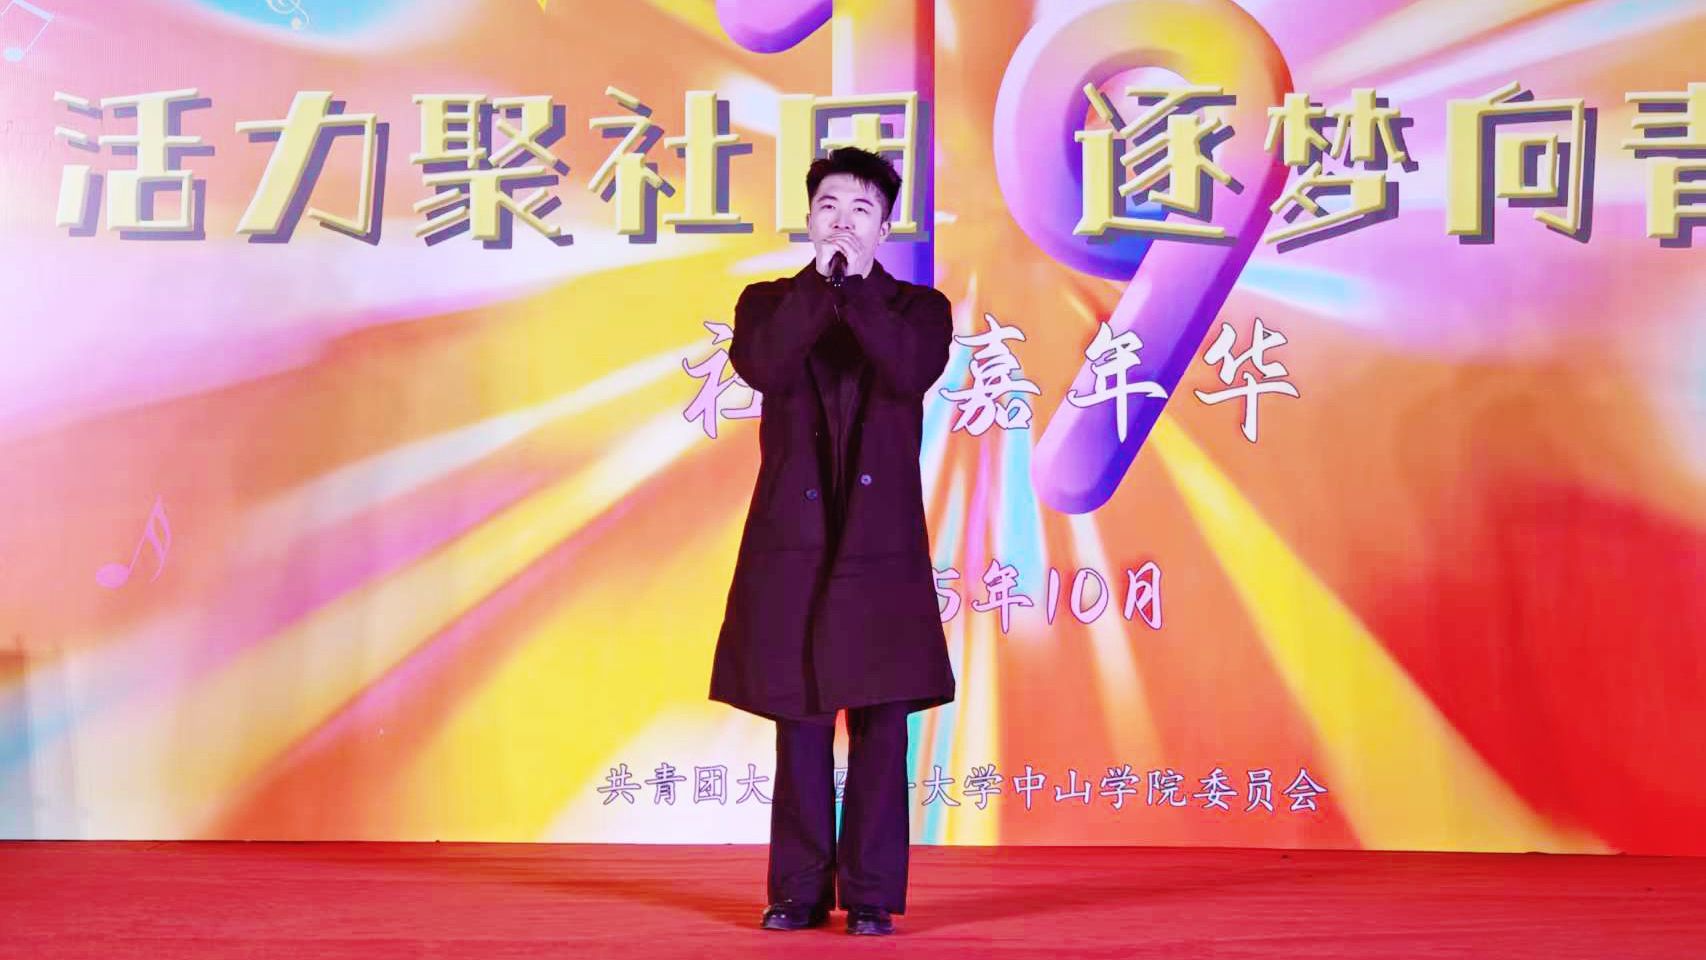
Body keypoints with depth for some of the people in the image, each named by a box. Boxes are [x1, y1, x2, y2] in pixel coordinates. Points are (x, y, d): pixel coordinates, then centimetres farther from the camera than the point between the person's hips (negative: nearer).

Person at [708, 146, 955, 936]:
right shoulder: (769, 301, 11)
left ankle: (871, 893, 7)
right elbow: (762, 367, -11)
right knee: (799, 722, 4)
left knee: (880, 724, -1)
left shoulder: (918, 306, 8)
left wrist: (855, 288, -13)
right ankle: (799, 890, 12)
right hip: (792, 543, 1)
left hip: (882, 545, -1)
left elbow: (914, 372, -14)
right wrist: (821, 283, -11)